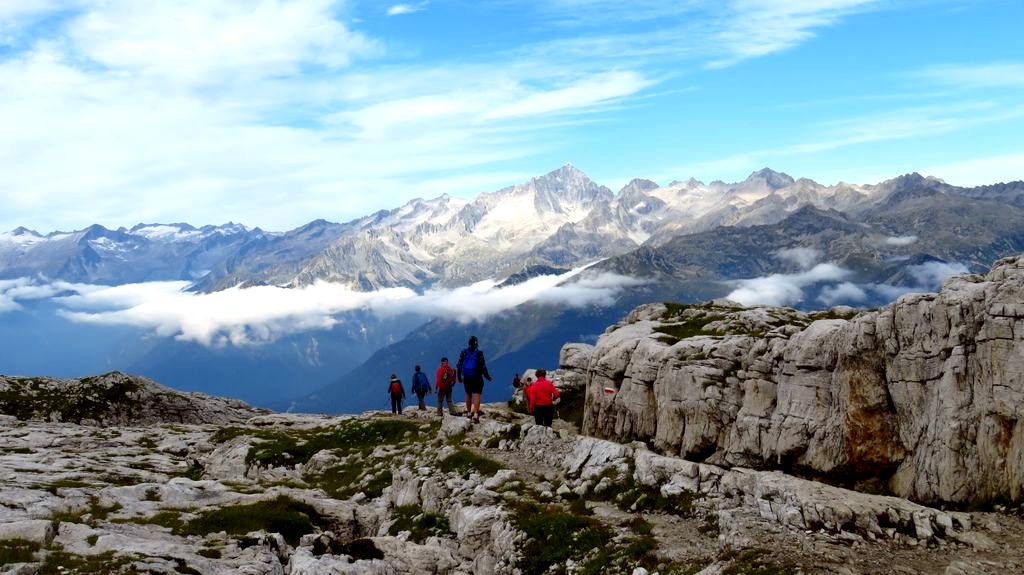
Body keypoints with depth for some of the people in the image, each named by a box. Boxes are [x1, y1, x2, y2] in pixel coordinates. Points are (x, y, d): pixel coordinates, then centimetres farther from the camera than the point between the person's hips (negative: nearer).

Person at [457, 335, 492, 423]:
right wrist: (488, 377, 2)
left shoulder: (464, 352, 0)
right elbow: (483, 367, -11)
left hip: (466, 378, 4)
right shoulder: (479, 353, -10)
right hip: (477, 378, -4)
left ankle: (469, 412, 30)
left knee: (468, 394, 19)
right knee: (477, 395, -4)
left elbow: (459, 366, 1)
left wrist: (459, 377, 13)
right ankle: (476, 414, -17)